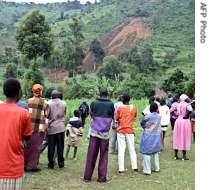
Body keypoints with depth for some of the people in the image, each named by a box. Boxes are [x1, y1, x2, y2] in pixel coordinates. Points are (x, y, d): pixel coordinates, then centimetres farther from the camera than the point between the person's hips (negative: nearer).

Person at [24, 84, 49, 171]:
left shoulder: (28, 101, 2)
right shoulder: (44, 103, -5)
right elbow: (46, 115, -4)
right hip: (39, 128, -3)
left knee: (27, 146, 15)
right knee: (36, 147, 6)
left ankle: (24, 164, 23)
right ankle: (32, 166, 8)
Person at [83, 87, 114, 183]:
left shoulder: (94, 103, 0)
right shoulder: (111, 104, -4)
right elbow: (113, 117, 7)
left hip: (94, 131, 2)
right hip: (105, 133, -1)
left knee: (91, 154, 7)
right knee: (103, 155, 7)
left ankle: (87, 176, 13)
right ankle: (102, 177, 9)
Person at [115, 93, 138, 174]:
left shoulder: (120, 108, -10)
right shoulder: (134, 108, -2)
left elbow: (116, 118, 1)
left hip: (121, 130, -2)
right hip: (130, 130, 2)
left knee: (121, 150, 2)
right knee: (132, 149, 12)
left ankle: (121, 169, 1)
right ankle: (134, 168, 15)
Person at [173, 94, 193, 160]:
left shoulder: (178, 105, 8)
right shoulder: (187, 104, -9)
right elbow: (190, 110, -29)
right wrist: (187, 115, -13)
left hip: (178, 121, 5)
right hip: (185, 121, -5)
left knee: (177, 138, 10)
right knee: (184, 138, 2)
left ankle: (176, 155, 15)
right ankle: (184, 156, 6)